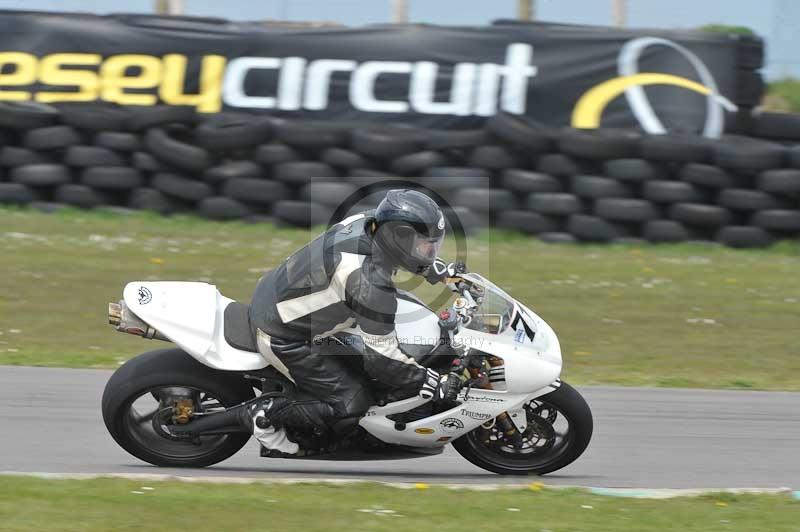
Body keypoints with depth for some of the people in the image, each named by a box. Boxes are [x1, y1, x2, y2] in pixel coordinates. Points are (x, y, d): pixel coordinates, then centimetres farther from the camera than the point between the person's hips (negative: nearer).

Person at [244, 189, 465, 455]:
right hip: (282, 337, -9)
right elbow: (381, 356, -23)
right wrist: (433, 384, -14)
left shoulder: (367, 221, -9)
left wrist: (441, 270, 18)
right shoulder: (372, 284, -32)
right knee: (352, 404, -7)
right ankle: (266, 413, 3)